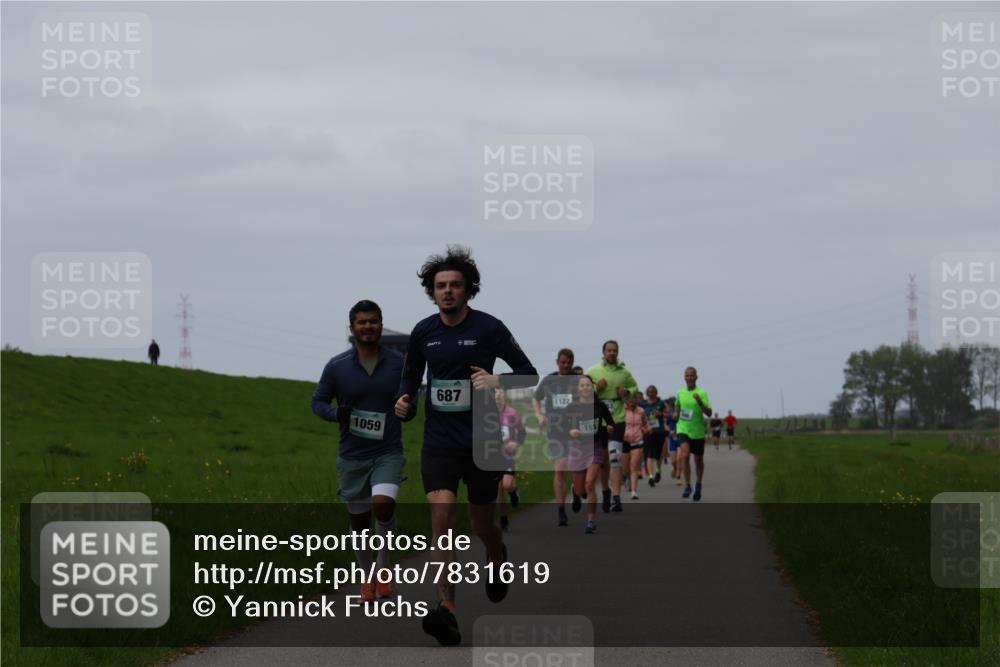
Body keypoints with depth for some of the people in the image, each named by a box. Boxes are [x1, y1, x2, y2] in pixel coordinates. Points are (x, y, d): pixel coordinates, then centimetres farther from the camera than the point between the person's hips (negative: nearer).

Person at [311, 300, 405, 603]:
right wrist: (336, 413, -13)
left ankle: (384, 564, 0)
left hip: (388, 453, -1)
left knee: (383, 503, -25)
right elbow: (318, 402, 6)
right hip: (352, 456, 1)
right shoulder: (336, 367, -3)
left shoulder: (399, 363, -1)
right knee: (359, 520, 8)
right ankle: (368, 577, 30)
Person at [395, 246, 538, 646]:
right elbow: (411, 374, 22)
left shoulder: (489, 328, -7)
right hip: (438, 443, 2)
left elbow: (529, 373, -3)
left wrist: (498, 381, -22)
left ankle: (499, 565, 48)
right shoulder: (423, 332, 4)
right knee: (441, 515, -18)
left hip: (481, 441, -2)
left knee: (483, 525, 11)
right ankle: (447, 613, -25)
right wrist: (405, 401, 2)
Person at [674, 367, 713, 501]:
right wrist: (676, 413, 6)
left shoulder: (702, 393, -7)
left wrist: (700, 402, -31)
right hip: (683, 430, 1)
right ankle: (687, 485, -16)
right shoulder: (680, 393, 5)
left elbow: (709, 413, -16)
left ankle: (698, 485, 33)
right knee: (685, 456, -21)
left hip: (698, 431, -1)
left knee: (698, 460, 12)